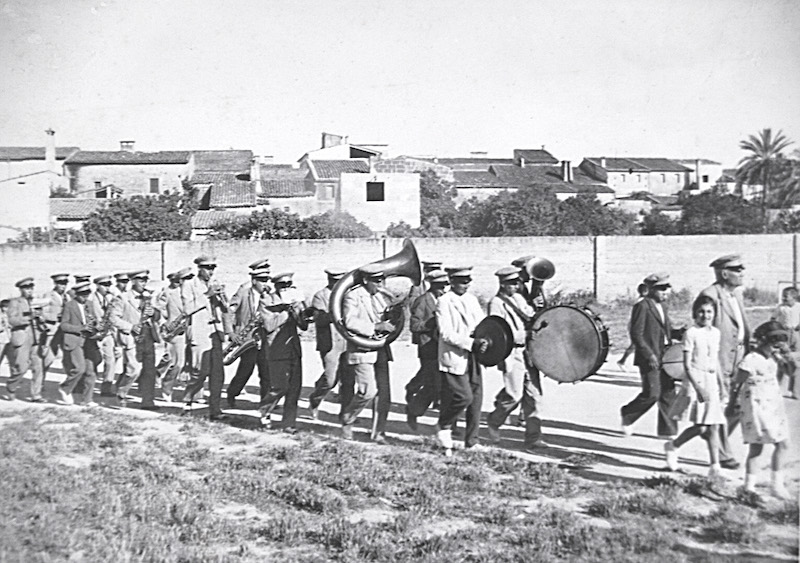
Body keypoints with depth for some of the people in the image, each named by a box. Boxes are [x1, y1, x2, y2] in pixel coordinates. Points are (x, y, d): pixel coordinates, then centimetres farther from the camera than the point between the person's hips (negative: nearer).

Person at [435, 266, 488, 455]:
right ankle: (443, 427, 13)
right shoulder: (444, 302, -9)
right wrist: (472, 343, -23)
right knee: (464, 396, -13)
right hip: (454, 359, -7)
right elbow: (446, 334, -16)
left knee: (476, 399, 6)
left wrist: (484, 340, -7)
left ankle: (472, 442, 15)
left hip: (473, 358, 7)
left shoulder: (472, 300, 13)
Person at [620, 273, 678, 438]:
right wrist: (649, 355, -20)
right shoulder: (642, 307, -12)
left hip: (665, 357, 8)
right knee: (652, 394, -8)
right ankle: (627, 414, 15)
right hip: (649, 358, -8)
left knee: (668, 393, 6)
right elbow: (636, 335, -16)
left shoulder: (662, 306, 15)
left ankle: (667, 430, 14)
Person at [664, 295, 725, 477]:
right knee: (700, 427, -8)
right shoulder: (691, 333, -8)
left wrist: (720, 384, 14)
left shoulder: (716, 333, 10)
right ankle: (672, 446, 15)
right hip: (695, 380, -6)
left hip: (711, 381, 6)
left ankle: (715, 465, 6)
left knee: (713, 427, 2)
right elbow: (687, 365, -12)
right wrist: (697, 387, -19)